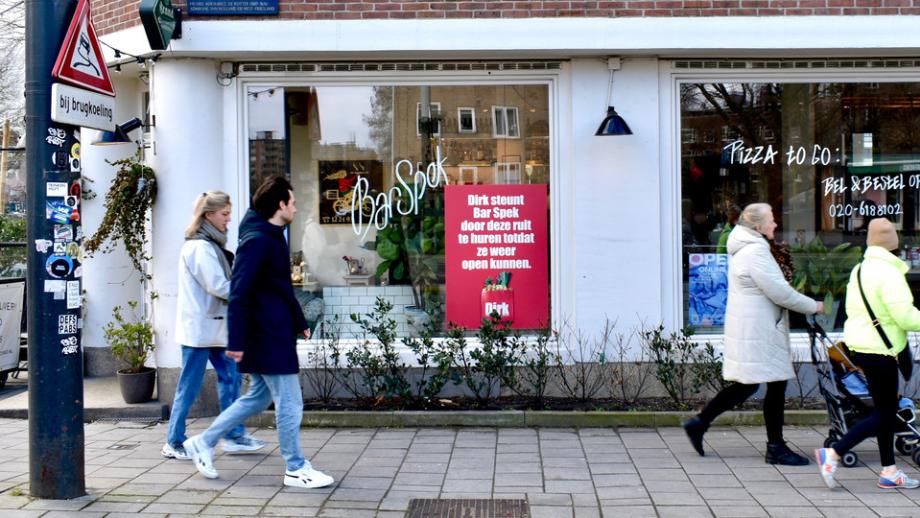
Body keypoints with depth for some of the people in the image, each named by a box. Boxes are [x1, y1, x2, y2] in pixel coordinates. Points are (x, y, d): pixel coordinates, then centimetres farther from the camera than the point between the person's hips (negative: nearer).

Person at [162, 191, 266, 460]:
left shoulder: (211, 245, 15)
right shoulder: (200, 247, -15)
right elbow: (218, 286, -20)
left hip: (215, 325, 10)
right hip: (199, 327, -10)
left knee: (230, 377, 10)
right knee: (190, 386, 0)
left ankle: (234, 435, 16)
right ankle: (174, 443, 11)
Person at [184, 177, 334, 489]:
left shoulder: (273, 238, 14)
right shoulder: (257, 241, -17)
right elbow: (239, 294, -21)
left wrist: (299, 322, 24)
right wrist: (237, 342, -22)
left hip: (275, 334, 10)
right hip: (267, 337, -10)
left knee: (258, 397, 18)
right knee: (289, 403, -1)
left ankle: (204, 443, 26)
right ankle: (295, 469, 12)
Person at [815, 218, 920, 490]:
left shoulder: (859, 269, 10)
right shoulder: (889, 273, -17)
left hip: (859, 345, 9)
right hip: (879, 351, -9)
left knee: (887, 409, 16)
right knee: (882, 415, -1)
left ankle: (889, 471, 22)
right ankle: (832, 454, -6)